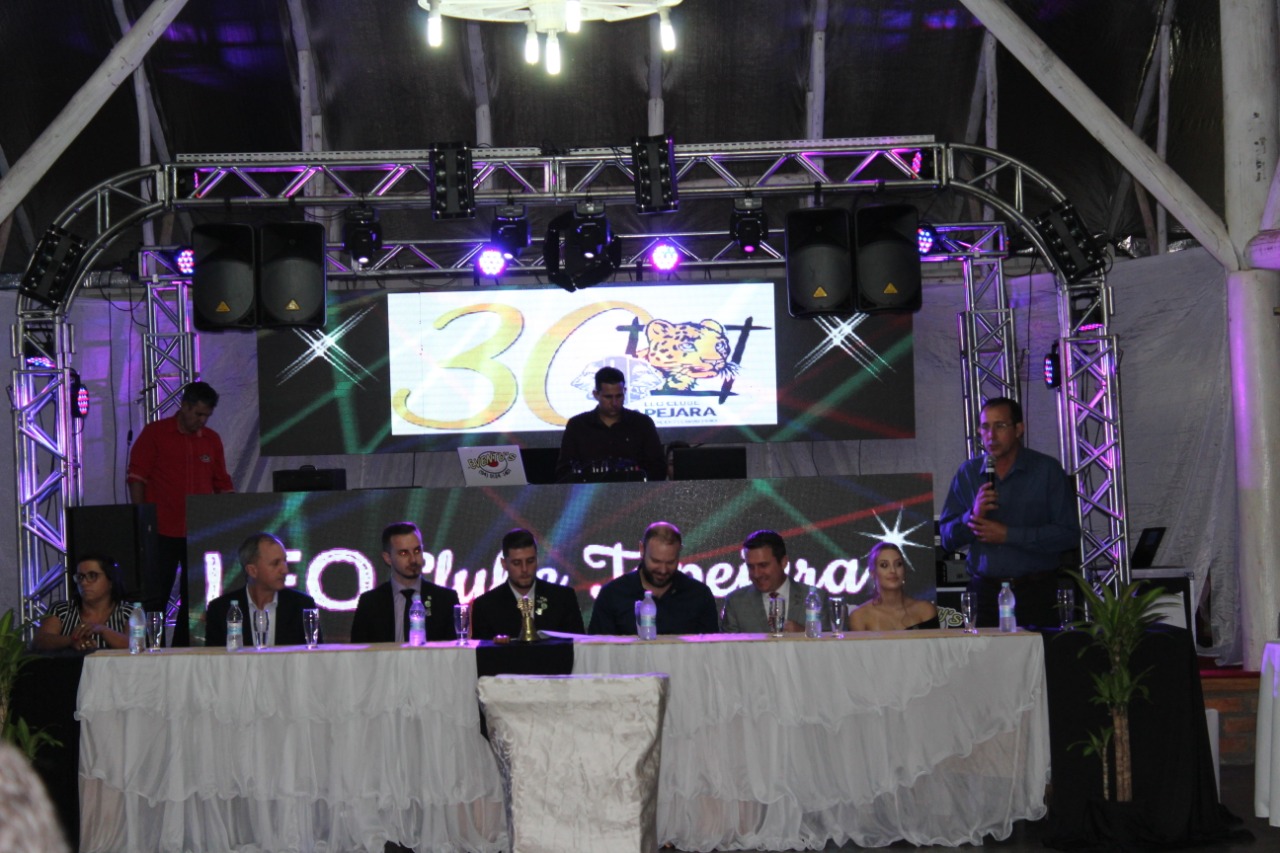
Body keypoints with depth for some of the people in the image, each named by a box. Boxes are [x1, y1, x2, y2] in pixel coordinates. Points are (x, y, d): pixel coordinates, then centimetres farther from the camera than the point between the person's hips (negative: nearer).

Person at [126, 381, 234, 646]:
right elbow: (136, 477, -2)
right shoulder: (154, 433, 0)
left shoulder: (212, 440, 11)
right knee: (154, 599, -2)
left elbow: (222, 484, 16)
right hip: (161, 532, -4)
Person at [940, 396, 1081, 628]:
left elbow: (1069, 534, -8)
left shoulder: (1047, 470, 1)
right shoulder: (968, 473, 10)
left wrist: (1008, 535, -12)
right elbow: (947, 538, 7)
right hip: (985, 590, 2)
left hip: (1036, 592, -2)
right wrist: (973, 515, -12)